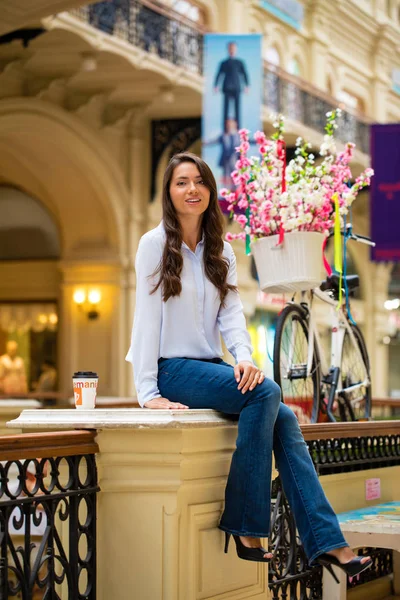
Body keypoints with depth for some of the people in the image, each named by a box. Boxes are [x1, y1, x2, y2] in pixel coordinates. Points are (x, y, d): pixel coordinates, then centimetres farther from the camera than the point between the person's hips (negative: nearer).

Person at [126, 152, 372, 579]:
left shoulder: (221, 251, 14)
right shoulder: (155, 244, -3)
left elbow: (231, 314, 3)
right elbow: (147, 317, -10)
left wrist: (244, 358, -18)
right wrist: (148, 392, -17)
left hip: (209, 368, 6)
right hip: (172, 368, -6)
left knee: (283, 417, -17)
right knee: (266, 392, -28)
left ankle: (326, 543, -22)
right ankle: (245, 528, -25)